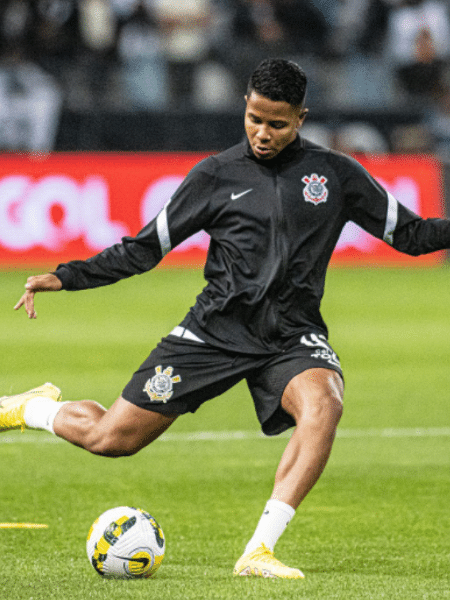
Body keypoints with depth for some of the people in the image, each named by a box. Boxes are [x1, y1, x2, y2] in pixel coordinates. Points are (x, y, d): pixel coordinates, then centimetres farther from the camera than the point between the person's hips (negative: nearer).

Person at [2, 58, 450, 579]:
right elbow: (146, 247, 9)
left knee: (323, 403, -35)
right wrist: (66, 277, 2)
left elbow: (408, 232, 11)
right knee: (110, 439, -4)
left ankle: (259, 552, -35)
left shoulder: (335, 174, 4)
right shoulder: (217, 175, 3)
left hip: (293, 337, 0)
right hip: (216, 330, 0)